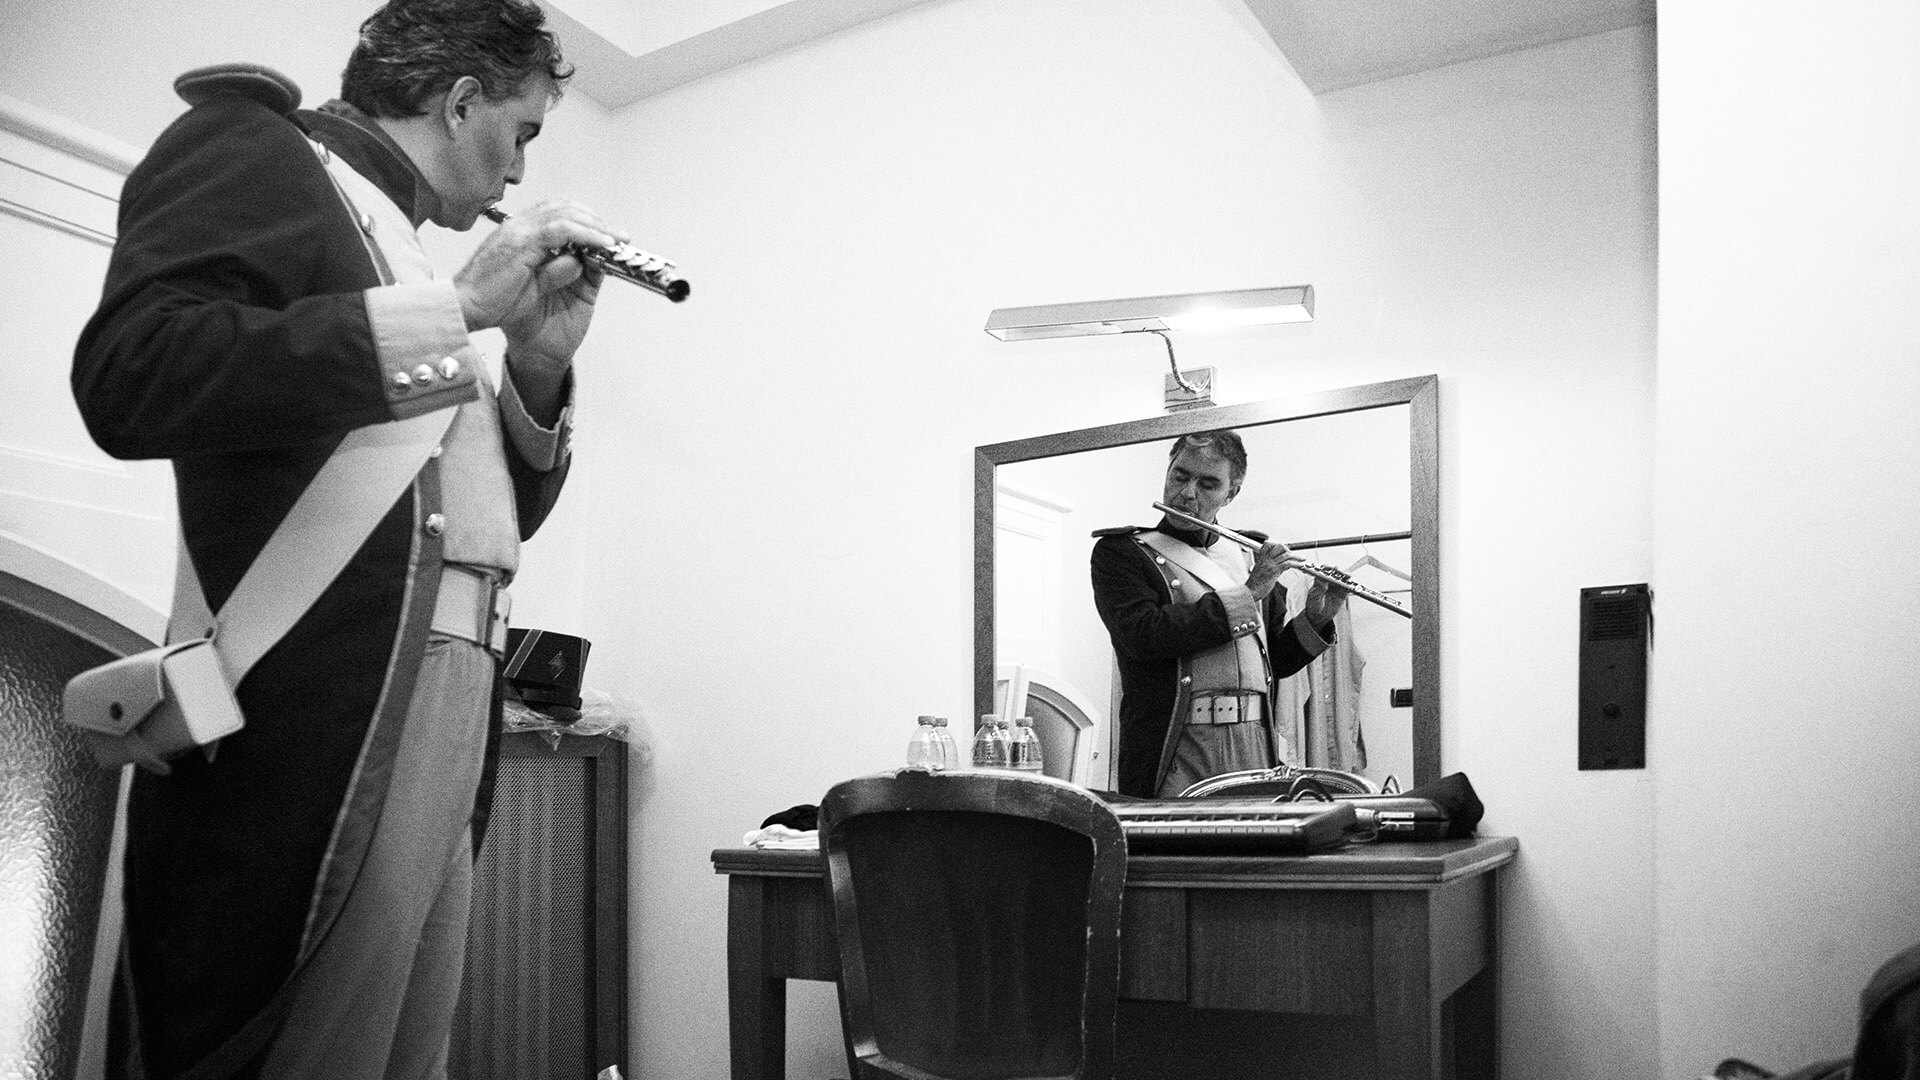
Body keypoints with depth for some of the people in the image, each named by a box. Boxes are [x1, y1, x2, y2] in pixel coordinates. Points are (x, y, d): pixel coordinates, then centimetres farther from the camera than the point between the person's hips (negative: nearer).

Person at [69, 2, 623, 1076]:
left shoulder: (399, 247, 26)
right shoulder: (256, 148, 4)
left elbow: (501, 517, 26)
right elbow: (130, 377, -16)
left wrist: (539, 363, 10)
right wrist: (459, 307, -14)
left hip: (447, 724, 8)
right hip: (319, 717, -8)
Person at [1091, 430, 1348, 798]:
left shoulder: (1251, 556, 16)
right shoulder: (1119, 552, 2)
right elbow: (1144, 636, -16)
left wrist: (1316, 618, 3)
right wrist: (1247, 593, -11)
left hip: (1254, 748, 4)